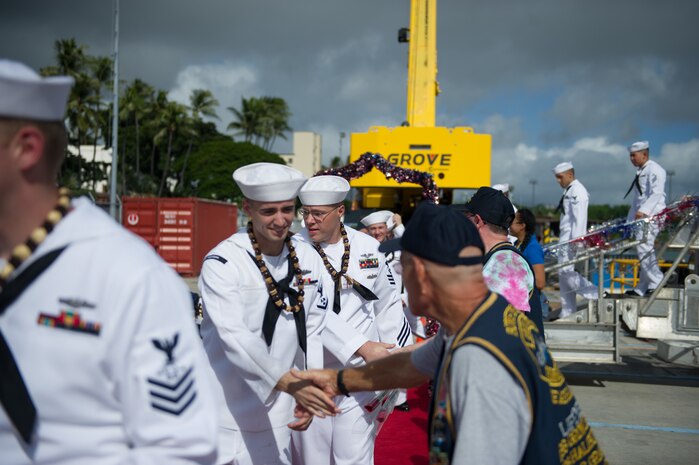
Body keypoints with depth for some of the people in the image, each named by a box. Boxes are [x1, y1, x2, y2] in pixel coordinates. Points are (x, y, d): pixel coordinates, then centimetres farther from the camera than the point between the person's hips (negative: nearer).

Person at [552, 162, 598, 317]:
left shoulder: (577, 191, -12)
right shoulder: (568, 190, 17)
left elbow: (579, 218, -19)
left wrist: (575, 241, -24)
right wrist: (563, 236, 16)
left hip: (572, 238, -10)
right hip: (565, 238, 10)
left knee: (566, 270, -14)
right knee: (563, 273, 9)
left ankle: (596, 294, -5)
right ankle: (567, 312, 14)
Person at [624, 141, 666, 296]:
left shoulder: (654, 170, -7)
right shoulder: (640, 172, 21)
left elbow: (657, 193, -20)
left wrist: (643, 210, -32)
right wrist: (630, 219, 18)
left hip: (650, 215, -9)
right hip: (640, 217, 9)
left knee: (644, 248, -16)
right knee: (644, 250, 9)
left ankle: (656, 282, -10)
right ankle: (642, 288, 11)